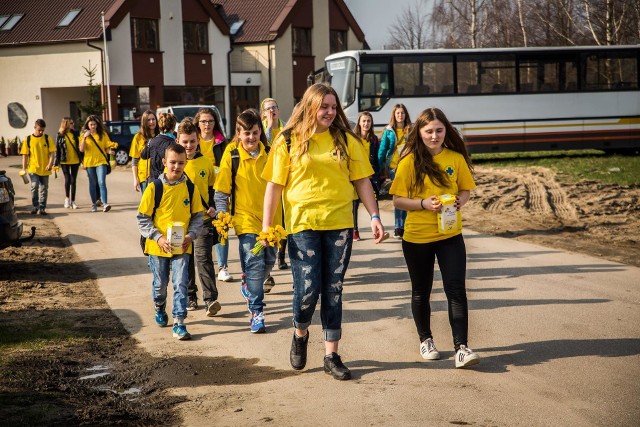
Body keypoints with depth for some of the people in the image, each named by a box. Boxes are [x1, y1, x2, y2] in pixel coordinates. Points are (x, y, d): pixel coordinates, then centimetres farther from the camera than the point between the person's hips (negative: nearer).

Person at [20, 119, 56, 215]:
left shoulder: (47, 138, 3)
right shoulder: (28, 139, 2)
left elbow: (52, 153, 1)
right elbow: (25, 155, 4)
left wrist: (50, 164, -16)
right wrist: (24, 169, -1)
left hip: (45, 169, 1)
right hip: (33, 168, -1)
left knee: (44, 188, 6)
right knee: (35, 186, -14)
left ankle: (42, 208, 16)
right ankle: (34, 206, 2)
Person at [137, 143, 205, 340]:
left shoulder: (191, 188, -2)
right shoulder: (154, 187, -8)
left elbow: (197, 216, 5)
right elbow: (142, 218, -5)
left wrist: (190, 235, -10)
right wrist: (158, 237, -15)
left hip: (182, 247, 1)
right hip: (158, 247, 0)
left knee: (181, 284, -6)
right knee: (160, 284, 15)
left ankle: (179, 323, -2)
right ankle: (160, 308, 44)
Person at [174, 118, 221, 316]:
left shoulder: (206, 162, 2)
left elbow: (212, 188, 12)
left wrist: (212, 207, -1)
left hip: (203, 219, -1)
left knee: (203, 258, -10)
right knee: (186, 261, 11)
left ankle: (210, 299, -12)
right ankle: (190, 297, 23)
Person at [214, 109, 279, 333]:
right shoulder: (231, 155, -7)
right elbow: (221, 192, -3)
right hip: (246, 220, -4)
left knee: (269, 261, 15)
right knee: (254, 264, -8)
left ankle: (248, 286, 43)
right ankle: (256, 312, -1)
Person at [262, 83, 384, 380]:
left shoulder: (346, 140, 6)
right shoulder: (288, 141, 1)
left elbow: (362, 181, 7)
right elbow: (274, 186, 1)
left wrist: (374, 216, -2)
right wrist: (266, 225, -4)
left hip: (339, 224, 2)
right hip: (302, 224, -2)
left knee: (333, 291, 6)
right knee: (307, 288, -6)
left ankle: (331, 356, 14)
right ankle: (300, 335, 25)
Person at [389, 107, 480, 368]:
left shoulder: (456, 158, -1)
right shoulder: (410, 161, -8)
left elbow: (466, 189, 11)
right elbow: (398, 200, -6)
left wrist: (460, 201, -11)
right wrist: (424, 204, -22)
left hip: (450, 236, 1)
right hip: (417, 238, -1)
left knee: (456, 290, -7)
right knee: (421, 291, 14)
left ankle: (461, 347, -6)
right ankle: (425, 340, 32)